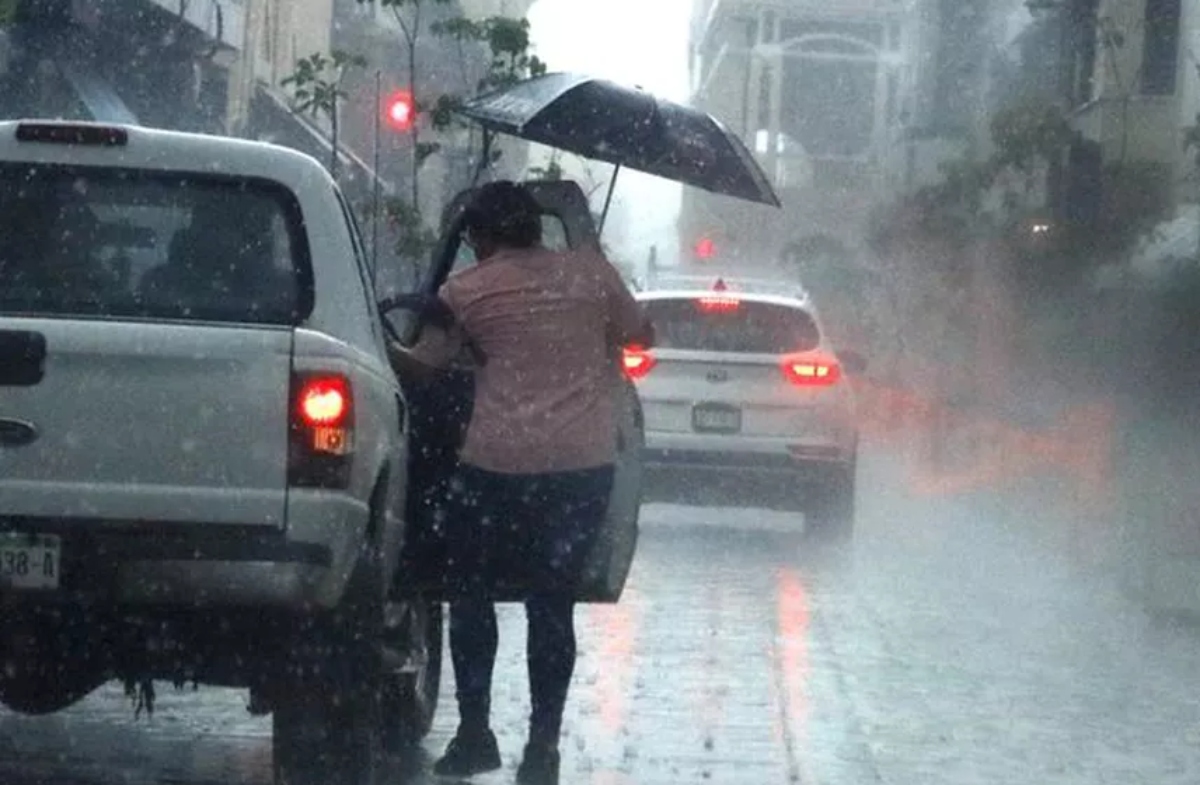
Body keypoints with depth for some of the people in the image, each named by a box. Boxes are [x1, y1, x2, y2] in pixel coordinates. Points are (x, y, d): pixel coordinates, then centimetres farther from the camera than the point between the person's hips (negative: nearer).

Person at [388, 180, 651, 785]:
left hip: (500, 464, -2)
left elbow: (422, 366, 8)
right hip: (585, 464, 3)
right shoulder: (590, 272, 6)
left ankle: (475, 734, 10)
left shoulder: (467, 291, 0)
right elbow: (639, 334, 19)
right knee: (553, 604, 9)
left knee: (470, 589, 15)